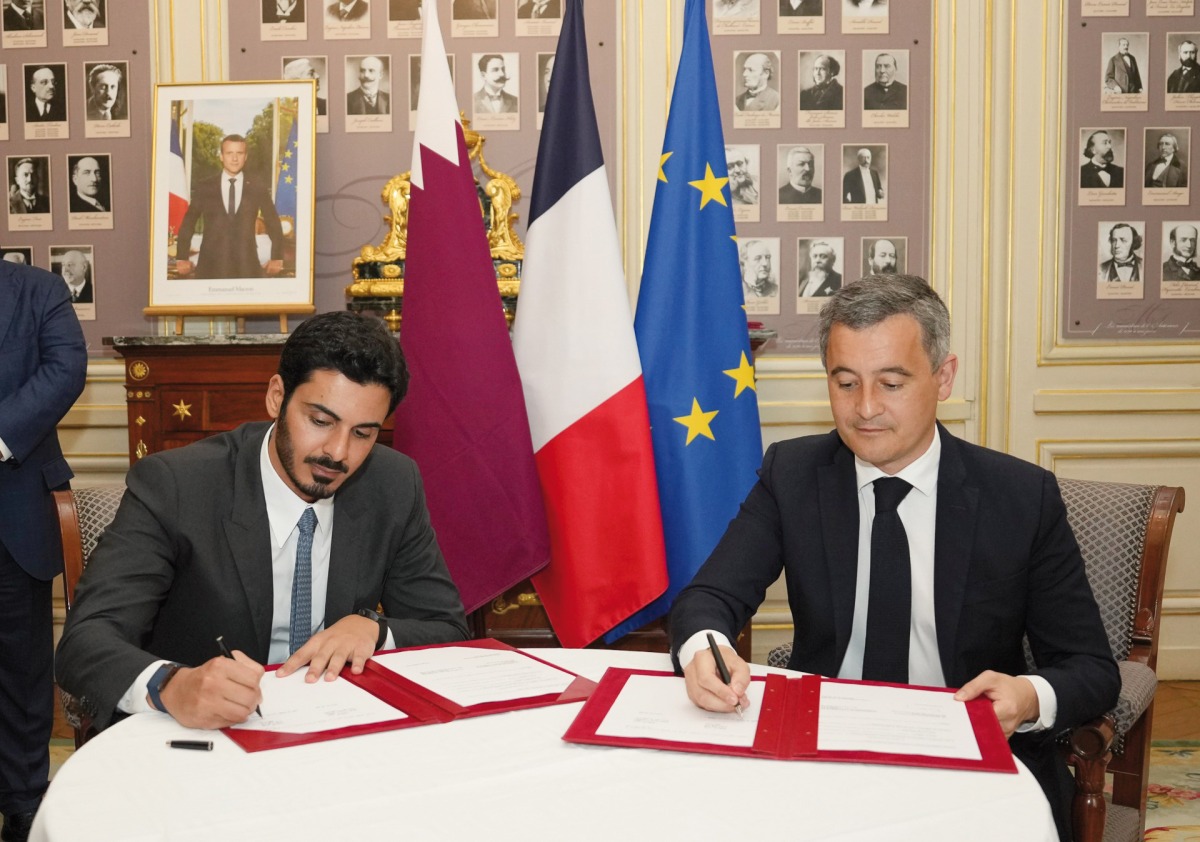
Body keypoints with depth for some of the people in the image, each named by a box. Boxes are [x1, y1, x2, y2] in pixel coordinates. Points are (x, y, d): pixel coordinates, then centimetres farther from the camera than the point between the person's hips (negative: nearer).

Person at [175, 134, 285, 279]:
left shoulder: (258, 190, 8)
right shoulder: (204, 189, 8)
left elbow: (274, 225, 15)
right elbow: (187, 224, 12)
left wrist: (277, 259, 12)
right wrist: (182, 258, 6)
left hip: (247, 268, 0)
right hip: (211, 267, 0)